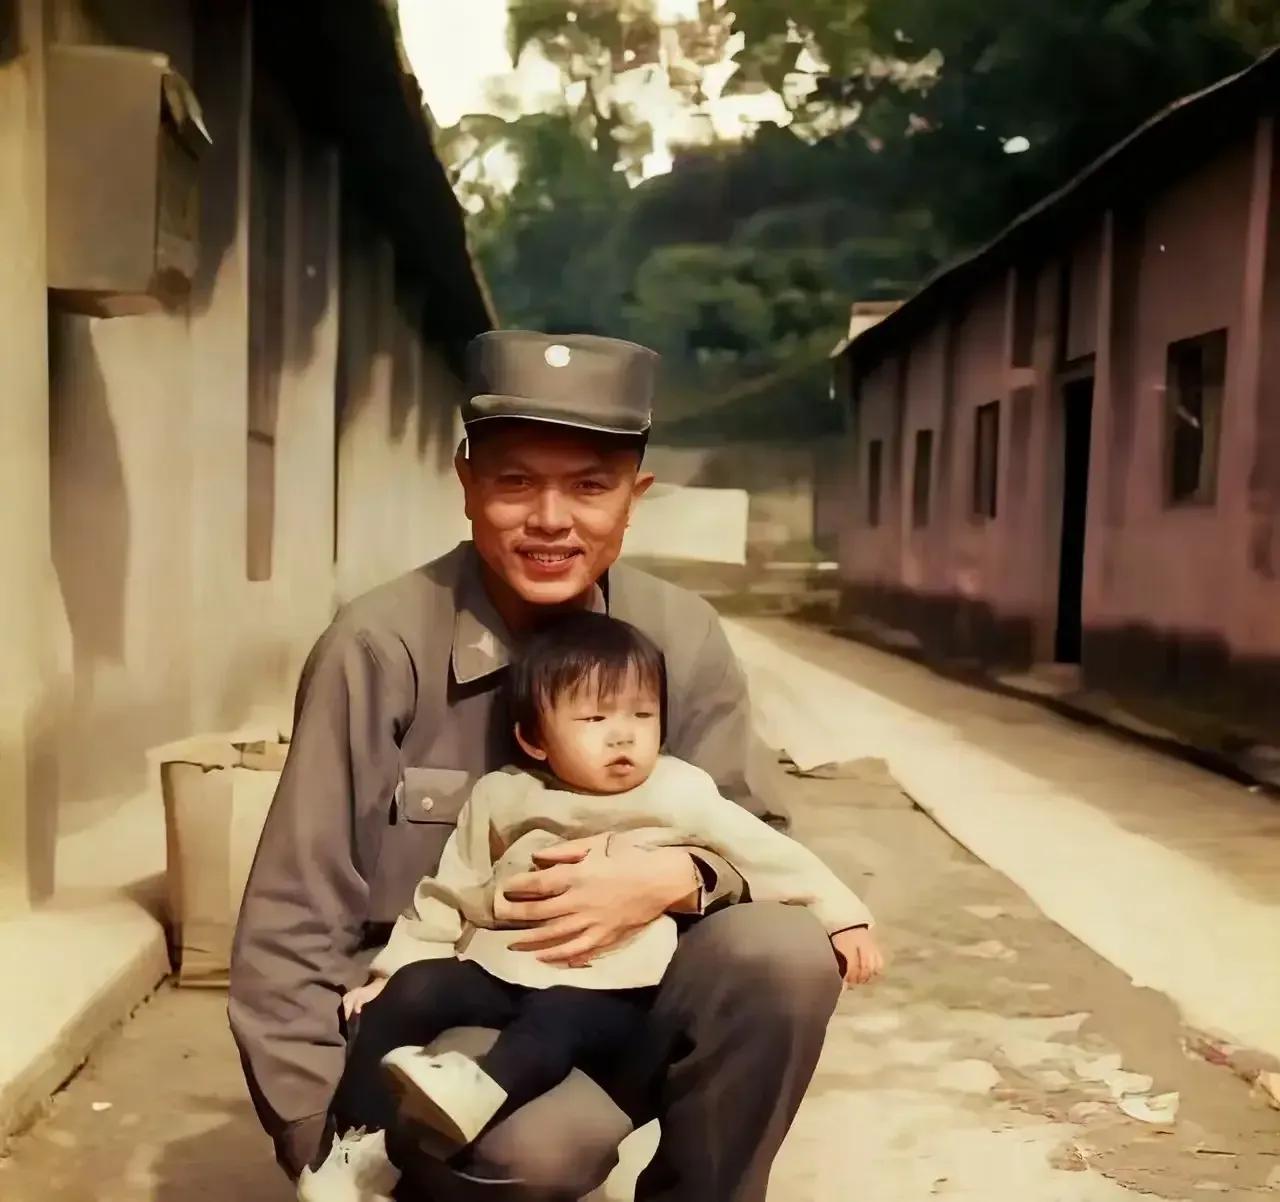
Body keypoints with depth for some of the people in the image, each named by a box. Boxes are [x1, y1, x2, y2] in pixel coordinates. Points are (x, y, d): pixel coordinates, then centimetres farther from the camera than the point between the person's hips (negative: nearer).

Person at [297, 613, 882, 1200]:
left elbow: (768, 854, 1)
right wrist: (392, 969, 10)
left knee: (558, 1019, -34)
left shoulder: (680, 795, 0)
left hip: (605, 995, -3)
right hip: (495, 973, 3)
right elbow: (450, 894, 14)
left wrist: (841, 914, -4)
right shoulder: (501, 798, 7)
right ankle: (360, 1146, -16)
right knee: (414, 991, -21)